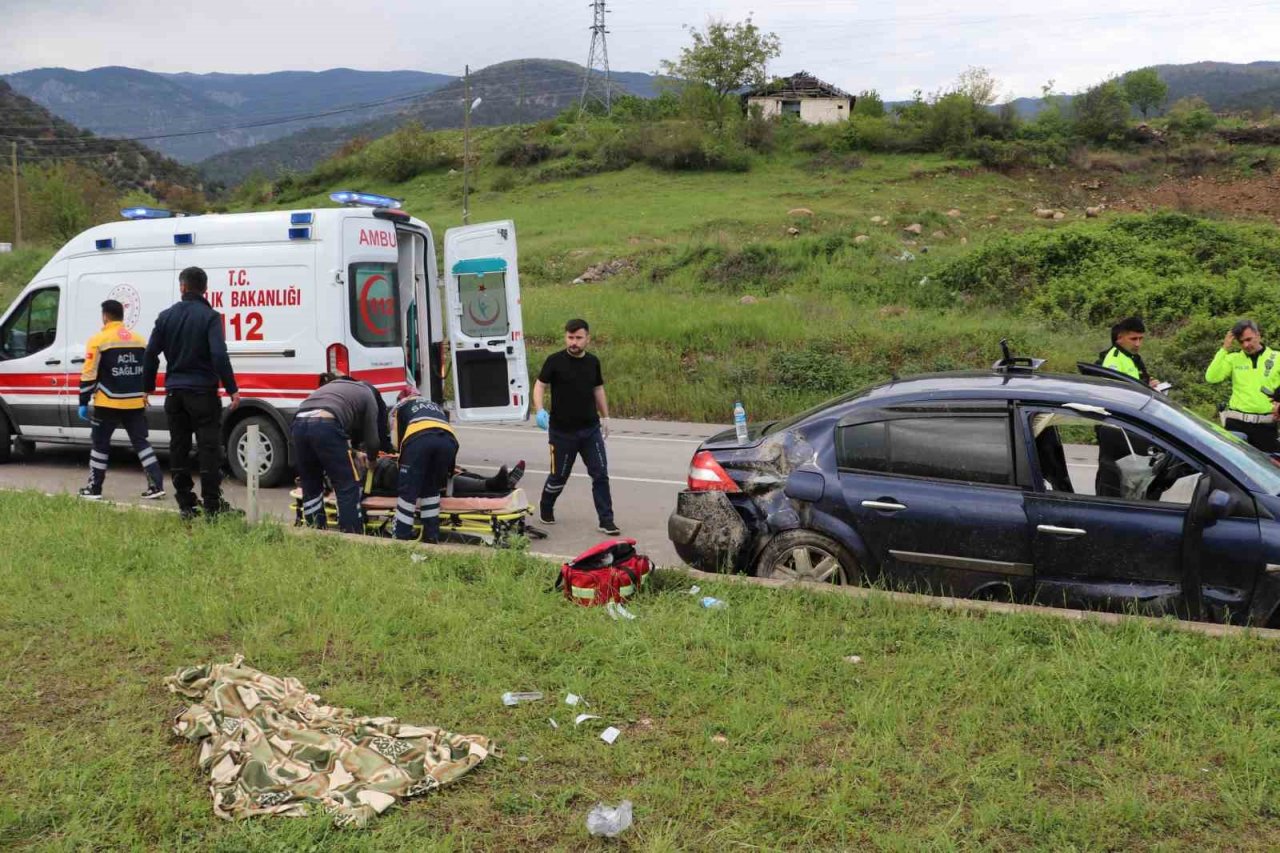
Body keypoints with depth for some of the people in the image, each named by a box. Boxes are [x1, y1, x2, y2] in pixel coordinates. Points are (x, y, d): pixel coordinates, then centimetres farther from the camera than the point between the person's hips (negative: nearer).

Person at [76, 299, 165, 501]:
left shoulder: (98, 340, -6)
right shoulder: (140, 340, 10)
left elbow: (89, 375, -8)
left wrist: (83, 403, -2)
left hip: (108, 403, -4)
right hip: (136, 403, 4)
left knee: (100, 443, 8)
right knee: (141, 442, 9)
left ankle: (94, 488, 15)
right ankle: (156, 485, 1)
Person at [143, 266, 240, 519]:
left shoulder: (166, 316, 6)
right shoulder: (209, 316, -9)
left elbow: (151, 354, 6)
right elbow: (219, 354, -19)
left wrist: (148, 387, 16)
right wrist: (232, 389, -15)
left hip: (175, 392, 4)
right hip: (202, 392, -4)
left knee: (178, 447, 10)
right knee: (209, 447, -1)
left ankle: (186, 505, 13)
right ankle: (212, 505, -3)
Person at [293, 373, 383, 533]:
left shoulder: (333, 385, 40)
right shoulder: (368, 395, 23)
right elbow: (371, 439, 22)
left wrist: (351, 452, 53)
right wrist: (371, 457, 42)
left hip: (299, 423, 6)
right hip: (325, 425, -6)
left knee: (310, 486, 19)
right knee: (348, 486, 5)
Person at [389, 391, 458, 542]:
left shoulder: (399, 406, 34)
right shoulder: (435, 406, 46)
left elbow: (396, 441, 25)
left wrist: (404, 454, 44)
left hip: (419, 439, -4)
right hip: (449, 440, 4)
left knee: (408, 490, 3)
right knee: (432, 488, 18)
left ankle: (401, 537, 2)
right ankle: (432, 536, 16)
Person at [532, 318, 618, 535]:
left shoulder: (592, 362, 5)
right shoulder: (555, 361, -8)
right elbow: (540, 385, -7)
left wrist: (605, 417, 17)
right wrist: (539, 410, -24)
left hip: (591, 429, 3)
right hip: (562, 431, -3)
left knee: (600, 474, -3)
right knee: (559, 476, 9)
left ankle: (606, 521, 2)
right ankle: (545, 509, 36)